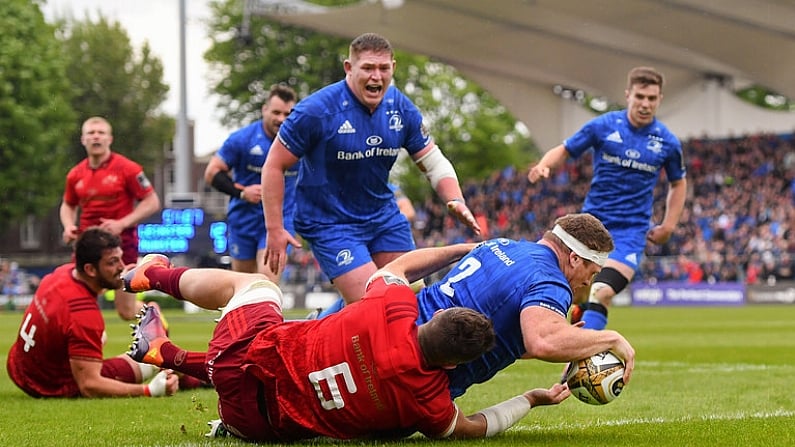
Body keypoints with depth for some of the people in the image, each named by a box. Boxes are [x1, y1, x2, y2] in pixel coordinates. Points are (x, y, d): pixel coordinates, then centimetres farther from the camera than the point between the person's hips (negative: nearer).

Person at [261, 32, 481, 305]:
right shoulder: (317, 111, -20)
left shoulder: (401, 109, -4)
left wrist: (455, 201, -13)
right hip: (330, 225, -6)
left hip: (384, 216, 7)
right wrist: (275, 229, -15)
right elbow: (274, 166, -13)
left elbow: (433, 162, 6)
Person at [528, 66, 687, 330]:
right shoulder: (603, 126, -3)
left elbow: (678, 183, 17)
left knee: (601, 295, -22)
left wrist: (668, 226, 6)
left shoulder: (667, 142, 1)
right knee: (578, 298, 5)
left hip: (631, 232, -1)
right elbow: (564, 151, 5)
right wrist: (544, 165, -17)